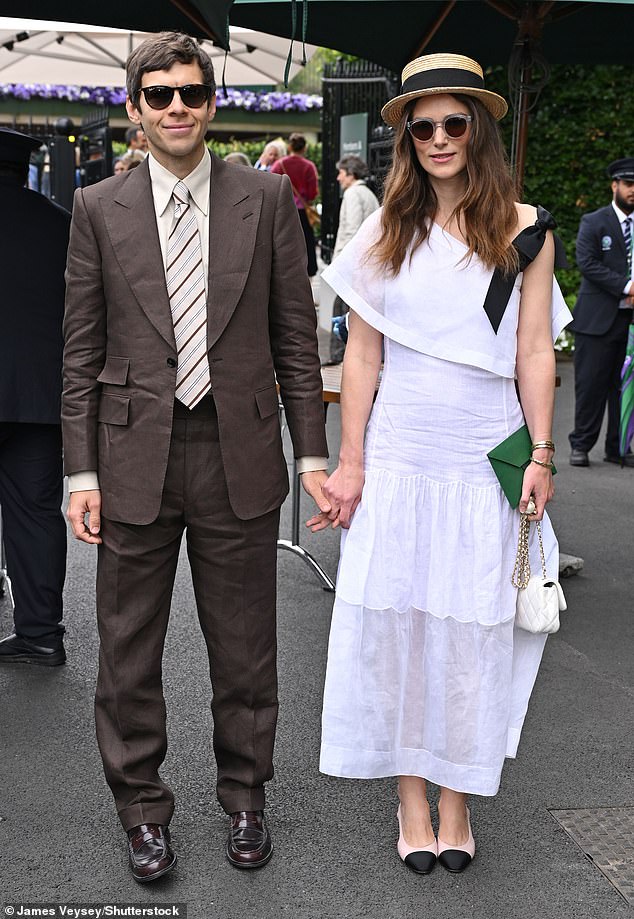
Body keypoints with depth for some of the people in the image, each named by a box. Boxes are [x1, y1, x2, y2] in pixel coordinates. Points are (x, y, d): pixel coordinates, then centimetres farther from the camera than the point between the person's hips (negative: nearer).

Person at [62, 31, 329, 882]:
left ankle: (245, 798, 33)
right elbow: (82, 354, 3)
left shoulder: (267, 198, 2)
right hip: (134, 459, 0)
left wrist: (313, 453, 0)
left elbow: (296, 335, 4)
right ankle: (143, 809, 29)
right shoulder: (98, 208, 2)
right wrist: (82, 474, -2)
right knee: (128, 650, 10)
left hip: (239, 454, 0)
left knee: (245, 648, 12)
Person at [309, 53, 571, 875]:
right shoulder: (385, 233, 5)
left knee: (471, 628, 6)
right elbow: (362, 354, 4)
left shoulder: (524, 230, 2)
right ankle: (411, 796, 20)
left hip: (487, 458, -1)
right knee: (394, 620, 4)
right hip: (399, 456, 1)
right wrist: (349, 464, 0)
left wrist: (540, 454, -3)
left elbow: (535, 352, 3)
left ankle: (457, 795, 22)